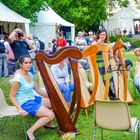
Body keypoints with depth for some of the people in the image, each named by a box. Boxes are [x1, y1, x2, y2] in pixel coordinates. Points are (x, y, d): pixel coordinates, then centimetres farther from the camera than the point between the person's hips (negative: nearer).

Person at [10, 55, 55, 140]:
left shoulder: (30, 74, 3)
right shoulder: (18, 78, -22)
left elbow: (36, 89, 14)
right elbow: (12, 96, -17)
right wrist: (20, 109, -27)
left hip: (33, 98, 9)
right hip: (25, 103, -9)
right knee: (50, 115, -15)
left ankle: (47, 123, 25)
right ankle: (30, 131, -7)